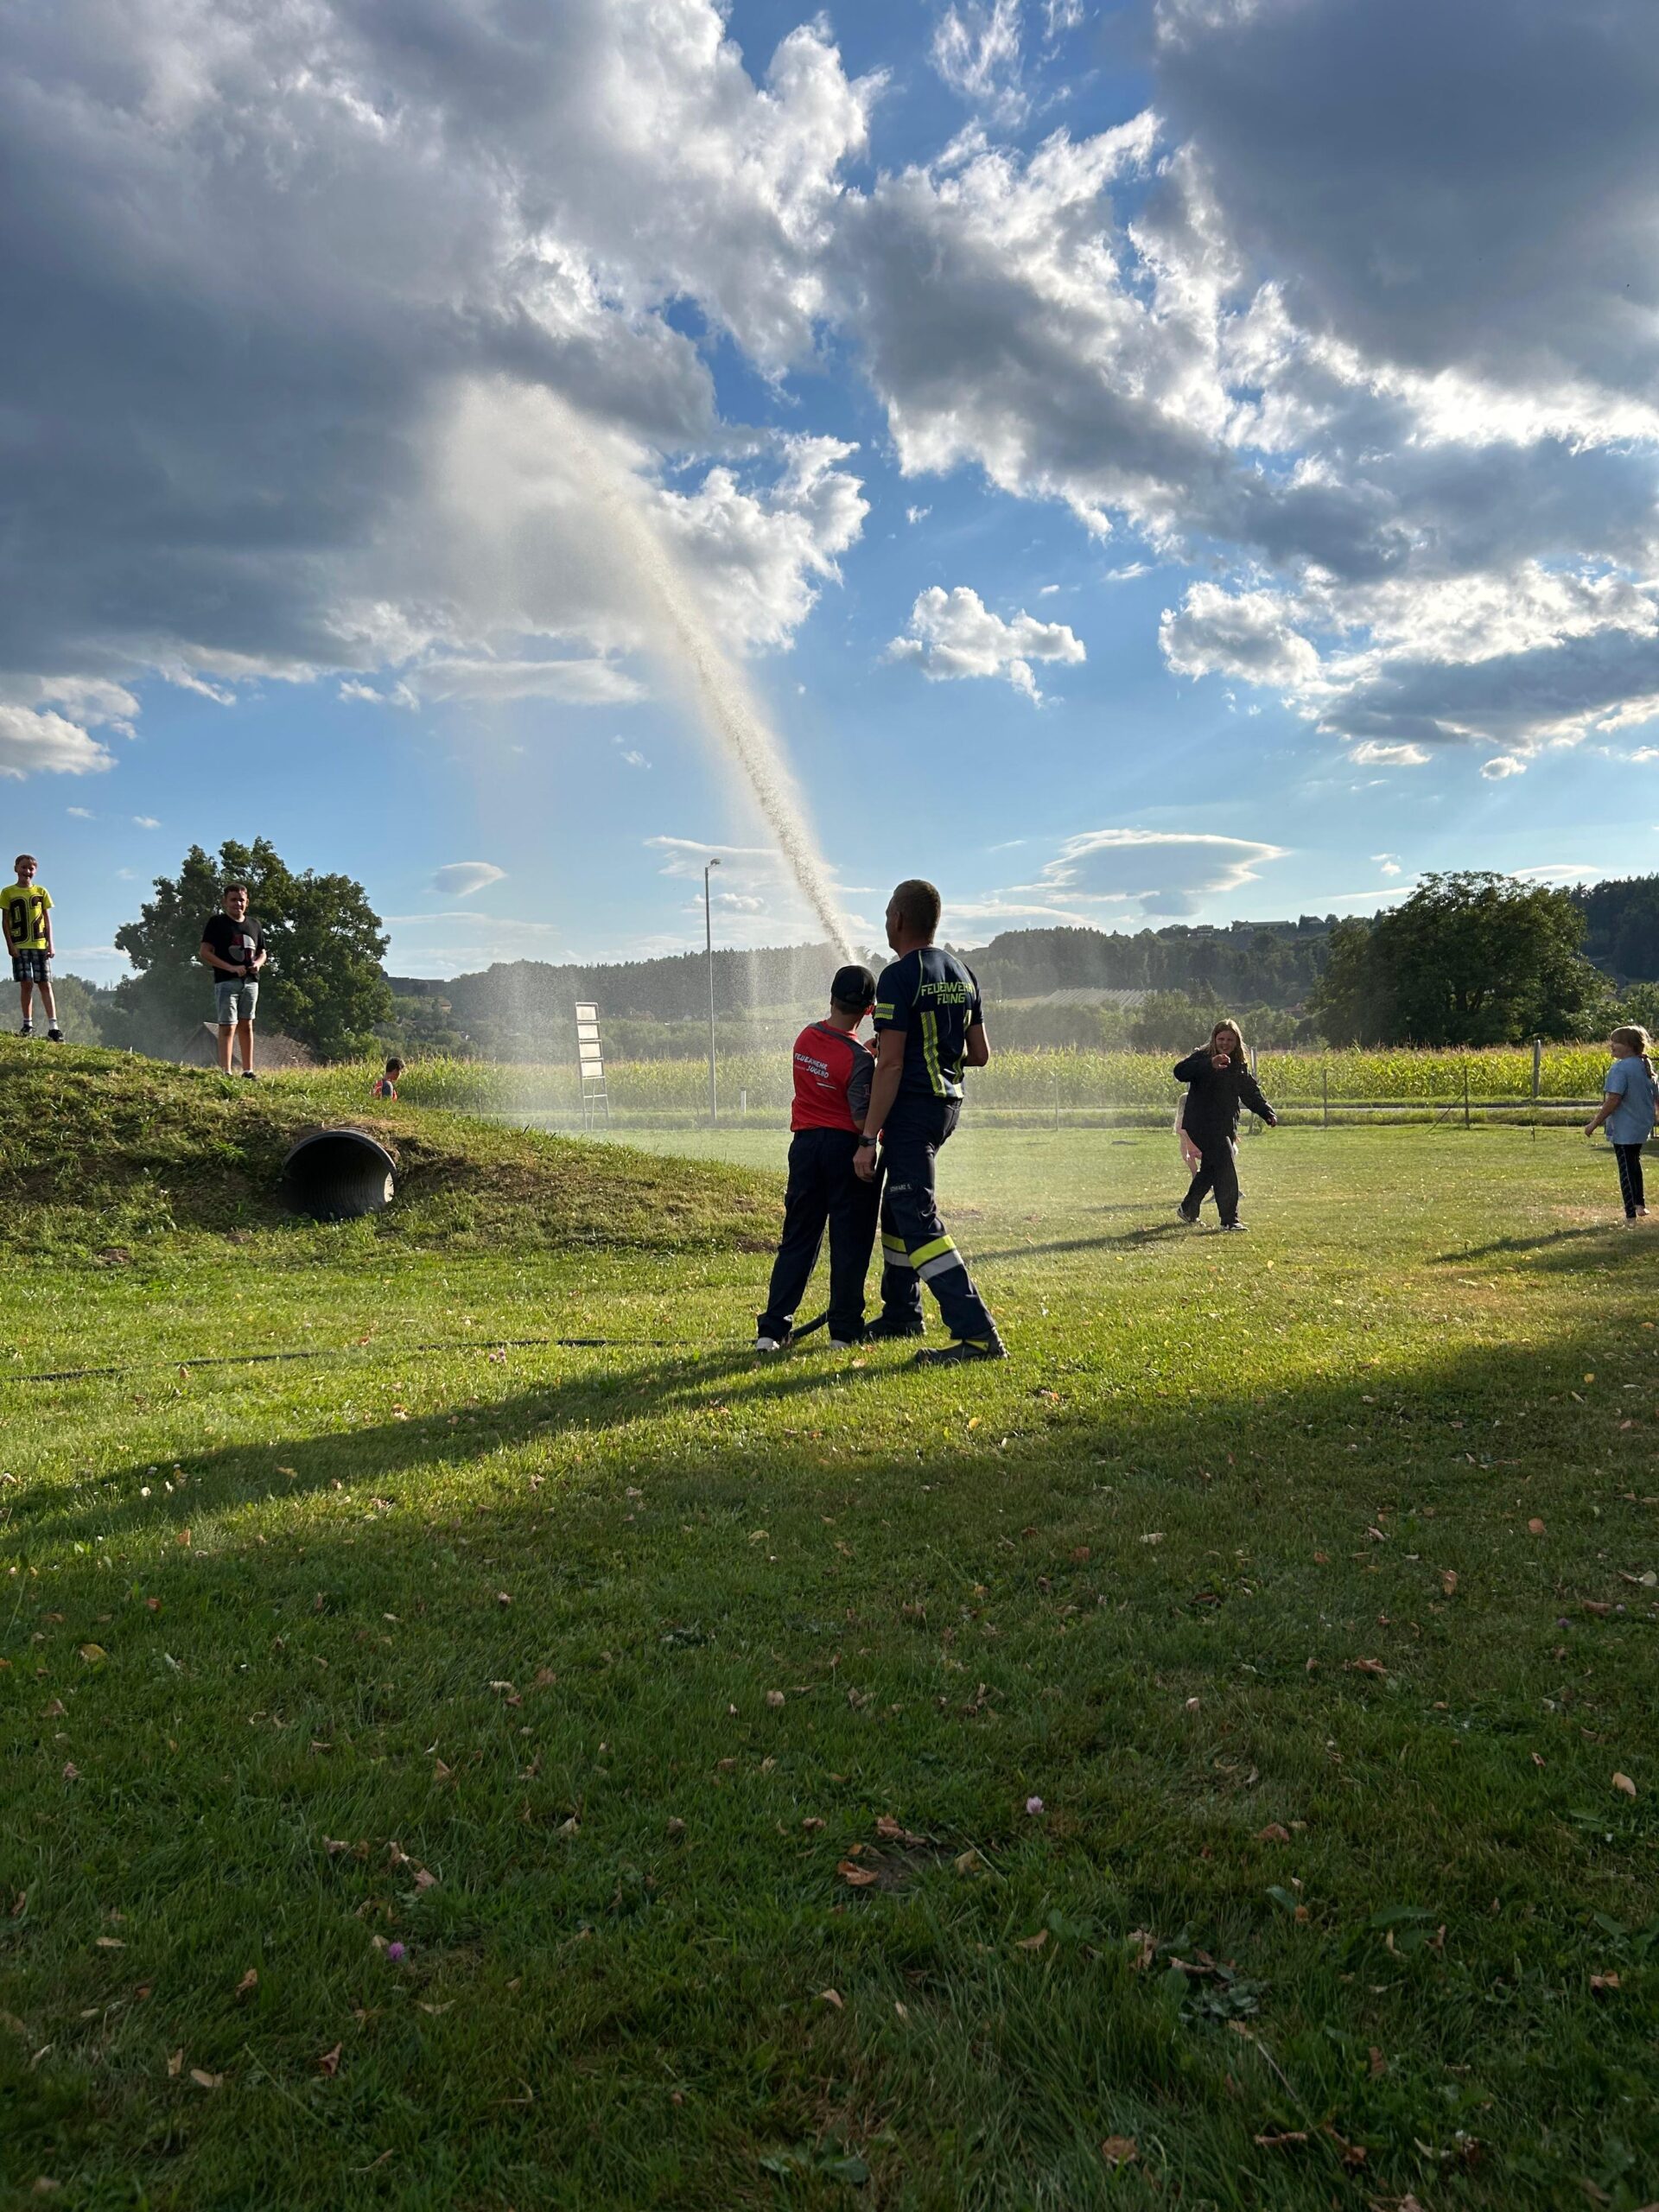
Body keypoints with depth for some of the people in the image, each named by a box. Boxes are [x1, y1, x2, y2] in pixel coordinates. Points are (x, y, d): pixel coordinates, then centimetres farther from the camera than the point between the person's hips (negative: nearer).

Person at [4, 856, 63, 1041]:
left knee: (45, 984, -2)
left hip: (40, 945, 1)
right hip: (20, 946, -1)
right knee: (26, 984, -1)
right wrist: (10, 945, -6)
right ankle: (28, 1025, 6)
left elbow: (47, 920, 8)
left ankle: (53, 1026, -6)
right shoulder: (9, 893, 3)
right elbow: (5, 921, 3)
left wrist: (50, 944, 0)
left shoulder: (41, 892, 8)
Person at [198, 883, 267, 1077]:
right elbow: (204, 952, -8)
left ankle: (248, 1071, 14)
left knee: (246, 1026, 10)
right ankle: (225, 1072, -11)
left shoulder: (254, 925, 16)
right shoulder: (217, 922, -1)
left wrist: (257, 964, -3)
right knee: (228, 1027, -9)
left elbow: (262, 953, 22)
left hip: (250, 981, 5)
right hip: (226, 981, -5)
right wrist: (231, 968, -18)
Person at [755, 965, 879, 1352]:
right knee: (850, 1240, 6)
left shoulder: (806, 1037, 1)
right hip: (845, 1147, -5)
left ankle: (772, 1329, 6)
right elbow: (863, 1121, -18)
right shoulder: (859, 1059, -16)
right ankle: (844, 1330, 9)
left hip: (805, 1145, 5)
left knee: (798, 1239, 10)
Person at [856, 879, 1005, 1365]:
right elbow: (979, 1054, 13)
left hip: (912, 1106, -9)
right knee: (898, 1205, 22)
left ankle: (977, 1333, -18)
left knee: (918, 1219, -11)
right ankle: (901, 1314, 34)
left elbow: (890, 1064, -19)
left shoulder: (899, 977, -15)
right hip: (949, 1101, 9)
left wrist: (868, 1138, -17)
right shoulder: (962, 974, 11)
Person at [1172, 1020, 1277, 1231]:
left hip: (1225, 1127, 7)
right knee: (1225, 1166, -17)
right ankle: (1229, 1219, -14)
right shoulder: (1202, 1058, -7)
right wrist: (1210, 1065, -39)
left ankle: (1188, 1209, 37)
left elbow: (1252, 1094, 15)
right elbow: (1180, 1073, -26)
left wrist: (1269, 1114, -1)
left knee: (1210, 1169, 17)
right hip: (1202, 1125, -7)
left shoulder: (1239, 1066, 13)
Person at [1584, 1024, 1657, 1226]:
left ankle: (1630, 1217, 4)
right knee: (1634, 1162, 27)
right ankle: (1640, 1204, 36)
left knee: (1626, 1169, 0)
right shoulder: (1646, 1067, 4)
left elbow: (1613, 1100, -25)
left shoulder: (1620, 1068, -21)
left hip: (1623, 1129, -8)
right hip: (1643, 1127, 8)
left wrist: (1594, 1124, -19)